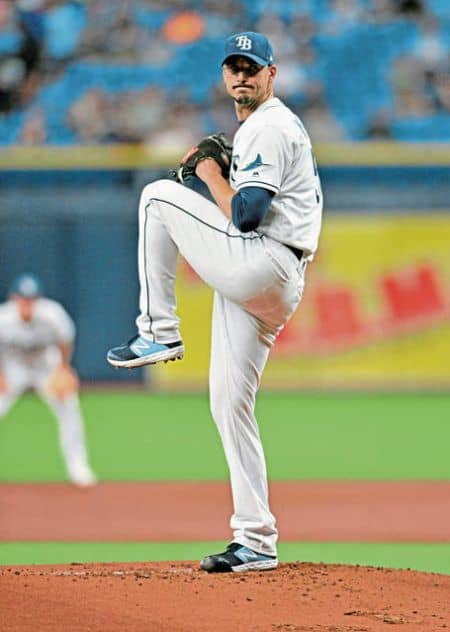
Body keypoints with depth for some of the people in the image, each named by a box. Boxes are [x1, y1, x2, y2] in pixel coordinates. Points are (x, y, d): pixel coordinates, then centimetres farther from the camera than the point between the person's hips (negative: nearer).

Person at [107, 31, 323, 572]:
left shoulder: (271, 128, -8)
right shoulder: (252, 129, 25)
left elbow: (246, 217, -18)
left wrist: (211, 178, -2)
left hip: (262, 266, -10)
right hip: (260, 284, 10)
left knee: (158, 196, -5)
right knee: (229, 403, 8)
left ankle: (158, 332, -6)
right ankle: (255, 542, 7)